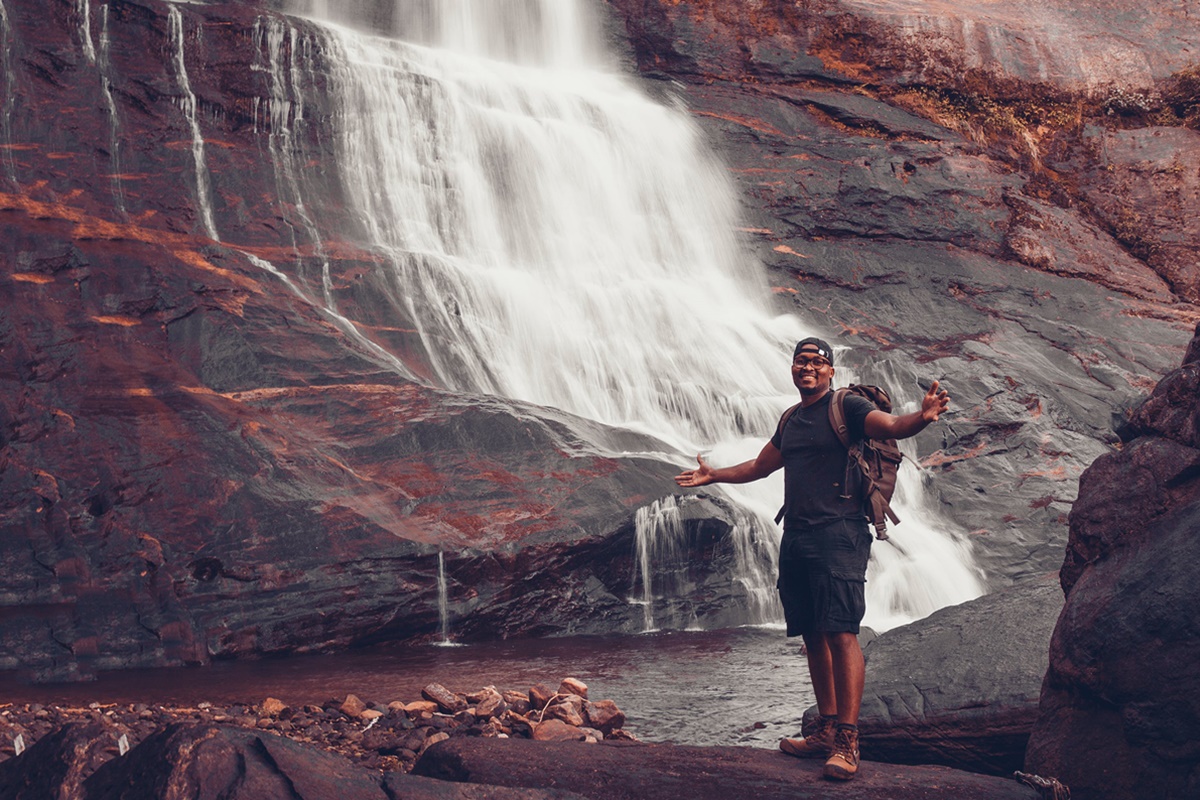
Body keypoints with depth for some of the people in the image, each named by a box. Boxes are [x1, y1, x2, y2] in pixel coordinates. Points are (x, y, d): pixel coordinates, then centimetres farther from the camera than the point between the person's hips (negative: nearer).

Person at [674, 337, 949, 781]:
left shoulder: (846, 407, -2)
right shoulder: (792, 420, 21)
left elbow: (889, 425, -20)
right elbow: (759, 466, 36)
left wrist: (921, 418, -41)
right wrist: (712, 475, 43)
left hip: (838, 535, -8)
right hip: (796, 538, 8)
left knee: (840, 633, -13)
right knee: (812, 636, 9)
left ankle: (847, 742, -14)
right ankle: (826, 731, 16)